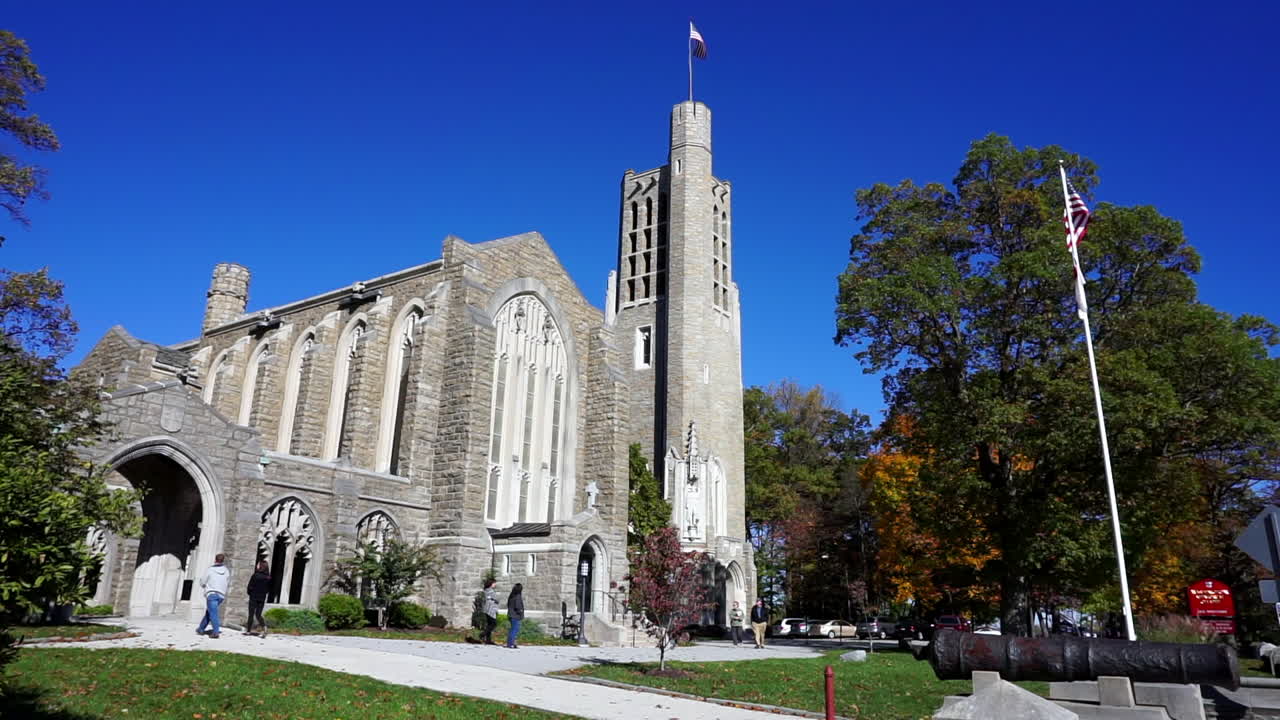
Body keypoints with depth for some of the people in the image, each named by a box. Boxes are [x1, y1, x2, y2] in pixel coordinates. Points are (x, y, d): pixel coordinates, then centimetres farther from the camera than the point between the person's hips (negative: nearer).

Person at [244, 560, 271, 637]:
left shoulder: (255, 575, -13)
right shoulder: (268, 578, 0)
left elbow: (250, 587, -10)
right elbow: (269, 589, 4)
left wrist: (249, 592, 9)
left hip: (254, 597, -4)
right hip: (262, 598, 4)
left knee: (251, 614, 8)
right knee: (258, 614, 10)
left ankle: (248, 630, 14)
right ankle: (264, 626, -12)